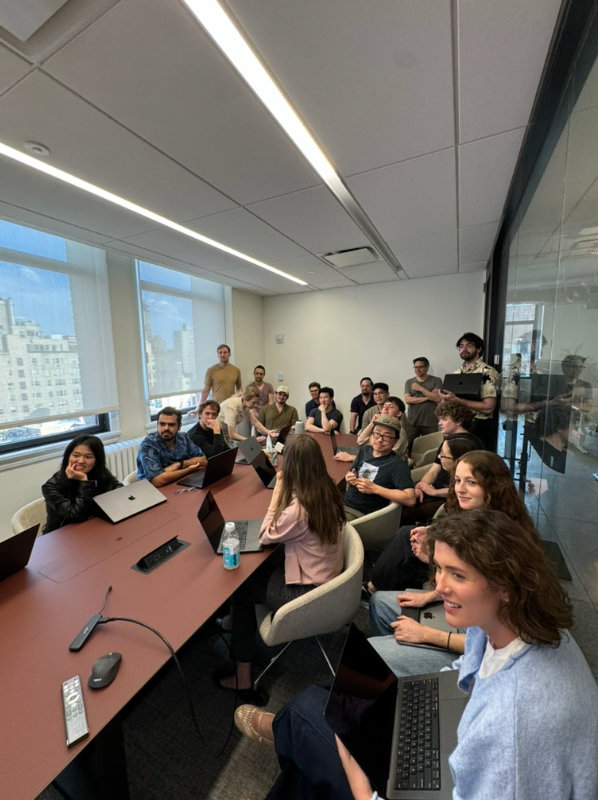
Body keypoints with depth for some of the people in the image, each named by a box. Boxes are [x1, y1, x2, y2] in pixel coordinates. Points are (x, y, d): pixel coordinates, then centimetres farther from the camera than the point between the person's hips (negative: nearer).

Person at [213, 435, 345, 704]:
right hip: (327, 578, 8)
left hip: (310, 592, -7)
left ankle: (242, 677, 26)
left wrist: (278, 492, -17)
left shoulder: (299, 509, -33)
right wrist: (284, 493, -4)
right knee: (257, 569, 17)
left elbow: (266, 536, -14)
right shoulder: (328, 492, -8)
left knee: (242, 588, 11)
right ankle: (235, 621, 37)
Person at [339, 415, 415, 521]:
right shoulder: (365, 450, 6)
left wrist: (374, 488, -24)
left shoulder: (397, 464, -13)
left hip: (363, 514, -6)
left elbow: (410, 499, -21)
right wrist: (349, 478, -8)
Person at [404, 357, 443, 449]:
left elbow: (438, 398, -7)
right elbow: (407, 399, -2)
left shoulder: (436, 381, 6)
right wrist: (428, 397, -7)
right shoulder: (409, 382, 11)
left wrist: (420, 388, -6)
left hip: (430, 422, -1)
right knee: (409, 447, -1)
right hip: (412, 422, 2)